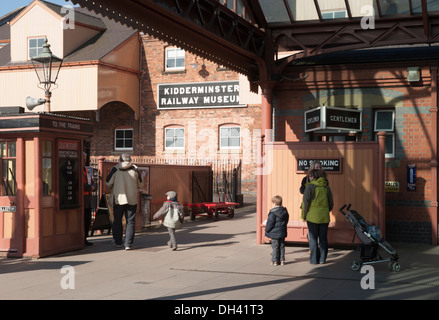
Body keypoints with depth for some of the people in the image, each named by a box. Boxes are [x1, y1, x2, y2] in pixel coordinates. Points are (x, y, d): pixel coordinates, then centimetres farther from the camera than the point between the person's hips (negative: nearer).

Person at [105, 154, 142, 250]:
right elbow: (140, 184, 9)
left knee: (117, 220, 15)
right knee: (130, 221, 5)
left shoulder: (115, 169, -6)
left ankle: (118, 242, 23)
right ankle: (128, 244, -1)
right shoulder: (135, 169, -1)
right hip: (132, 199, 1)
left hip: (119, 199, 0)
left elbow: (108, 183, -1)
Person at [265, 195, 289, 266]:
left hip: (275, 233, -6)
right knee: (282, 246, 12)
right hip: (282, 233, 7)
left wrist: (267, 230, -2)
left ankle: (275, 260, 4)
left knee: (275, 247, 1)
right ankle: (282, 260, 15)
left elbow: (270, 223, -15)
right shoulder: (285, 211, 5)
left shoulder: (273, 213, -17)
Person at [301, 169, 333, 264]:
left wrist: (304, 215, 0)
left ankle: (314, 259, 3)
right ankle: (322, 259, 12)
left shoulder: (310, 186, -9)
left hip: (313, 217, -4)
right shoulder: (327, 187, 7)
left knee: (313, 238, 3)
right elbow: (331, 203, 13)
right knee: (323, 238, 10)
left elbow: (306, 202, -9)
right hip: (324, 217, 4)